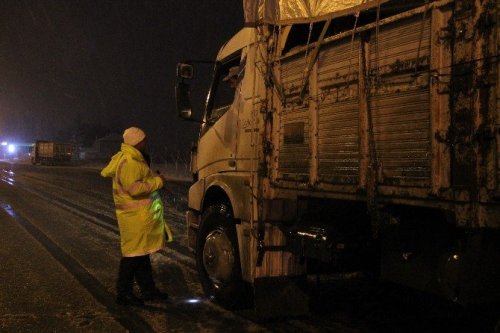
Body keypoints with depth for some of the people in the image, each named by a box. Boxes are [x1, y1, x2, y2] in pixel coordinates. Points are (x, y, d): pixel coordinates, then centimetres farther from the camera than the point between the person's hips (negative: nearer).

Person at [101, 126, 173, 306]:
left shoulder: (124, 157, 14)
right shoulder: (130, 162, -20)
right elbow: (134, 188, -30)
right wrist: (158, 181, -19)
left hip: (142, 216, 11)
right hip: (136, 217, -11)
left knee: (142, 253, 15)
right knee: (133, 254, -3)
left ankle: (148, 289, 24)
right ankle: (124, 293, 7)